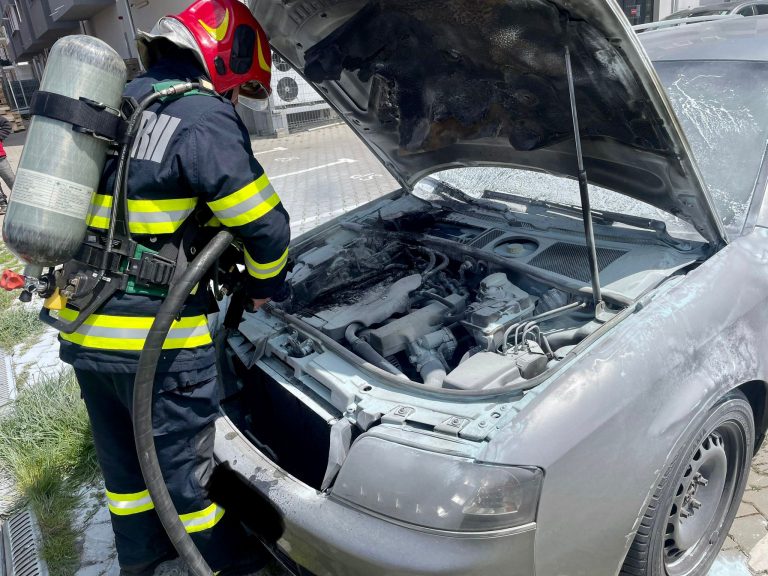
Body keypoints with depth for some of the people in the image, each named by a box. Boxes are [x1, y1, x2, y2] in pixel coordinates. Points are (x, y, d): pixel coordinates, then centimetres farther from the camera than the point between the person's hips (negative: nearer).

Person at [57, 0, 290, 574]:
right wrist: (263, 287, 2)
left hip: (82, 329, 8)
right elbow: (264, 224, -17)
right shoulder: (203, 118, -15)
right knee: (184, 461, 12)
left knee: (122, 456, 23)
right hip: (154, 338, -8)